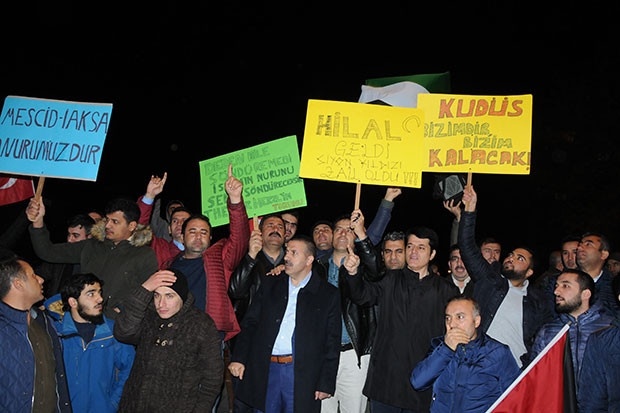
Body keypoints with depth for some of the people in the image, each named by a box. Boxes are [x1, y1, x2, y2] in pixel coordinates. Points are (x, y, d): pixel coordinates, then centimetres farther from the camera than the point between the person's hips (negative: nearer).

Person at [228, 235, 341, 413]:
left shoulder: (328, 294, 1)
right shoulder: (270, 284, 10)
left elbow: (332, 343, 0)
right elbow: (250, 323, 10)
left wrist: (326, 384, -4)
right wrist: (238, 358, -1)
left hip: (302, 375, -2)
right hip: (265, 371, 3)